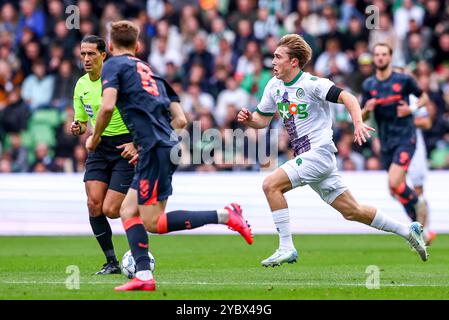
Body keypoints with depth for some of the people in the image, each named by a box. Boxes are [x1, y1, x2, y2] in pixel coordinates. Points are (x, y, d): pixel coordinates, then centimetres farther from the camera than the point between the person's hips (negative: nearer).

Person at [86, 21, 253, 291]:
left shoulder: (114, 65, 3)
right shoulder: (148, 70, 25)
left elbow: (108, 106, -14)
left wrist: (95, 138, 2)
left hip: (155, 148, -8)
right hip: (168, 145, 8)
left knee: (152, 222, -7)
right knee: (128, 211, 11)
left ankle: (225, 216, -13)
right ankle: (144, 276, -1)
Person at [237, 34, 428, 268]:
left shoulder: (311, 83, -12)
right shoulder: (274, 86, 10)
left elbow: (347, 98, -19)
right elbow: (263, 119, 18)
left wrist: (358, 124, -34)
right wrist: (248, 119, -3)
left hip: (319, 152, -8)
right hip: (305, 157, 8)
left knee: (271, 185, -20)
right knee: (352, 211, 11)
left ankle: (286, 248, -15)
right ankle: (408, 231, 22)